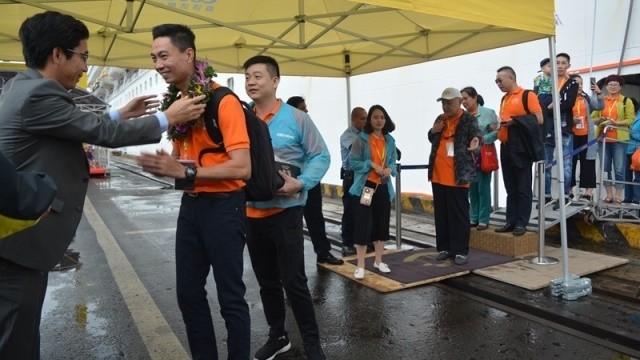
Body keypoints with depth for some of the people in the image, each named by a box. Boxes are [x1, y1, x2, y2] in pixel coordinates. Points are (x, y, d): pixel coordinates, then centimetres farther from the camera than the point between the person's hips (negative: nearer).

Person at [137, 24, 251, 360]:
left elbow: (242, 168, -22)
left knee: (230, 297, 3)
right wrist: (163, 165, -1)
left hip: (223, 206, -8)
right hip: (190, 205, 8)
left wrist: (185, 171, -25)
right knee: (188, 293, 17)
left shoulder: (223, 101, -15)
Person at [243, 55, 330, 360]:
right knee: (266, 282, 16)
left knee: (293, 281, -1)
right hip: (251, 213, 5)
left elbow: (320, 156, -6)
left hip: (285, 212, -5)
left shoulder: (296, 118, -6)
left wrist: (301, 183, -20)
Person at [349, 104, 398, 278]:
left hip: (384, 187, 6)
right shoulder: (361, 139, -6)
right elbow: (353, 161, -9)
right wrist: (372, 165, -18)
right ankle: (360, 266, 4)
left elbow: (394, 161, 13)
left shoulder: (389, 140, 9)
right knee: (363, 225, -5)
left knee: (382, 224, 13)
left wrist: (390, 169, -9)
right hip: (365, 186, -5)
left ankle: (378, 261, 30)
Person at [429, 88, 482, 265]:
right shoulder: (440, 119, 13)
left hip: (458, 176, -6)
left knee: (459, 215, 0)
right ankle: (444, 248, 23)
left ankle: (460, 251, 9)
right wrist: (432, 131, 1)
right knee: (441, 214, 12)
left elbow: (476, 131, -27)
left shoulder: (468, 119, -7)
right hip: (438, 175, 6)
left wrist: (476, 139, -51)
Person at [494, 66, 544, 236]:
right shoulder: (504, 99, 16)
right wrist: (499, 126, 5)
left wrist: (515, 121, -17)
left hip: (521, 147, -7)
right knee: (510, 188, 10)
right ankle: (511, 221, 16)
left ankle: (522, 223, 5)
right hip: (506, 147, 7)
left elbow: (539, 119, -12)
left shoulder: (527, 95, -5)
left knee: (523, 188, 0)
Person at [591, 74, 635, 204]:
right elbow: (593, 118, 11)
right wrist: (600, 120, -10)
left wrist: (616, 123, -17)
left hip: (619, 139, -3)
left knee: (619, 168, -4)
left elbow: (630, 119, -3)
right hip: (603, 139, 3)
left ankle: (618, 194, 4)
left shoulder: (626, 101, 5)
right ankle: (609, 194, 12)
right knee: (605, 168, 5)